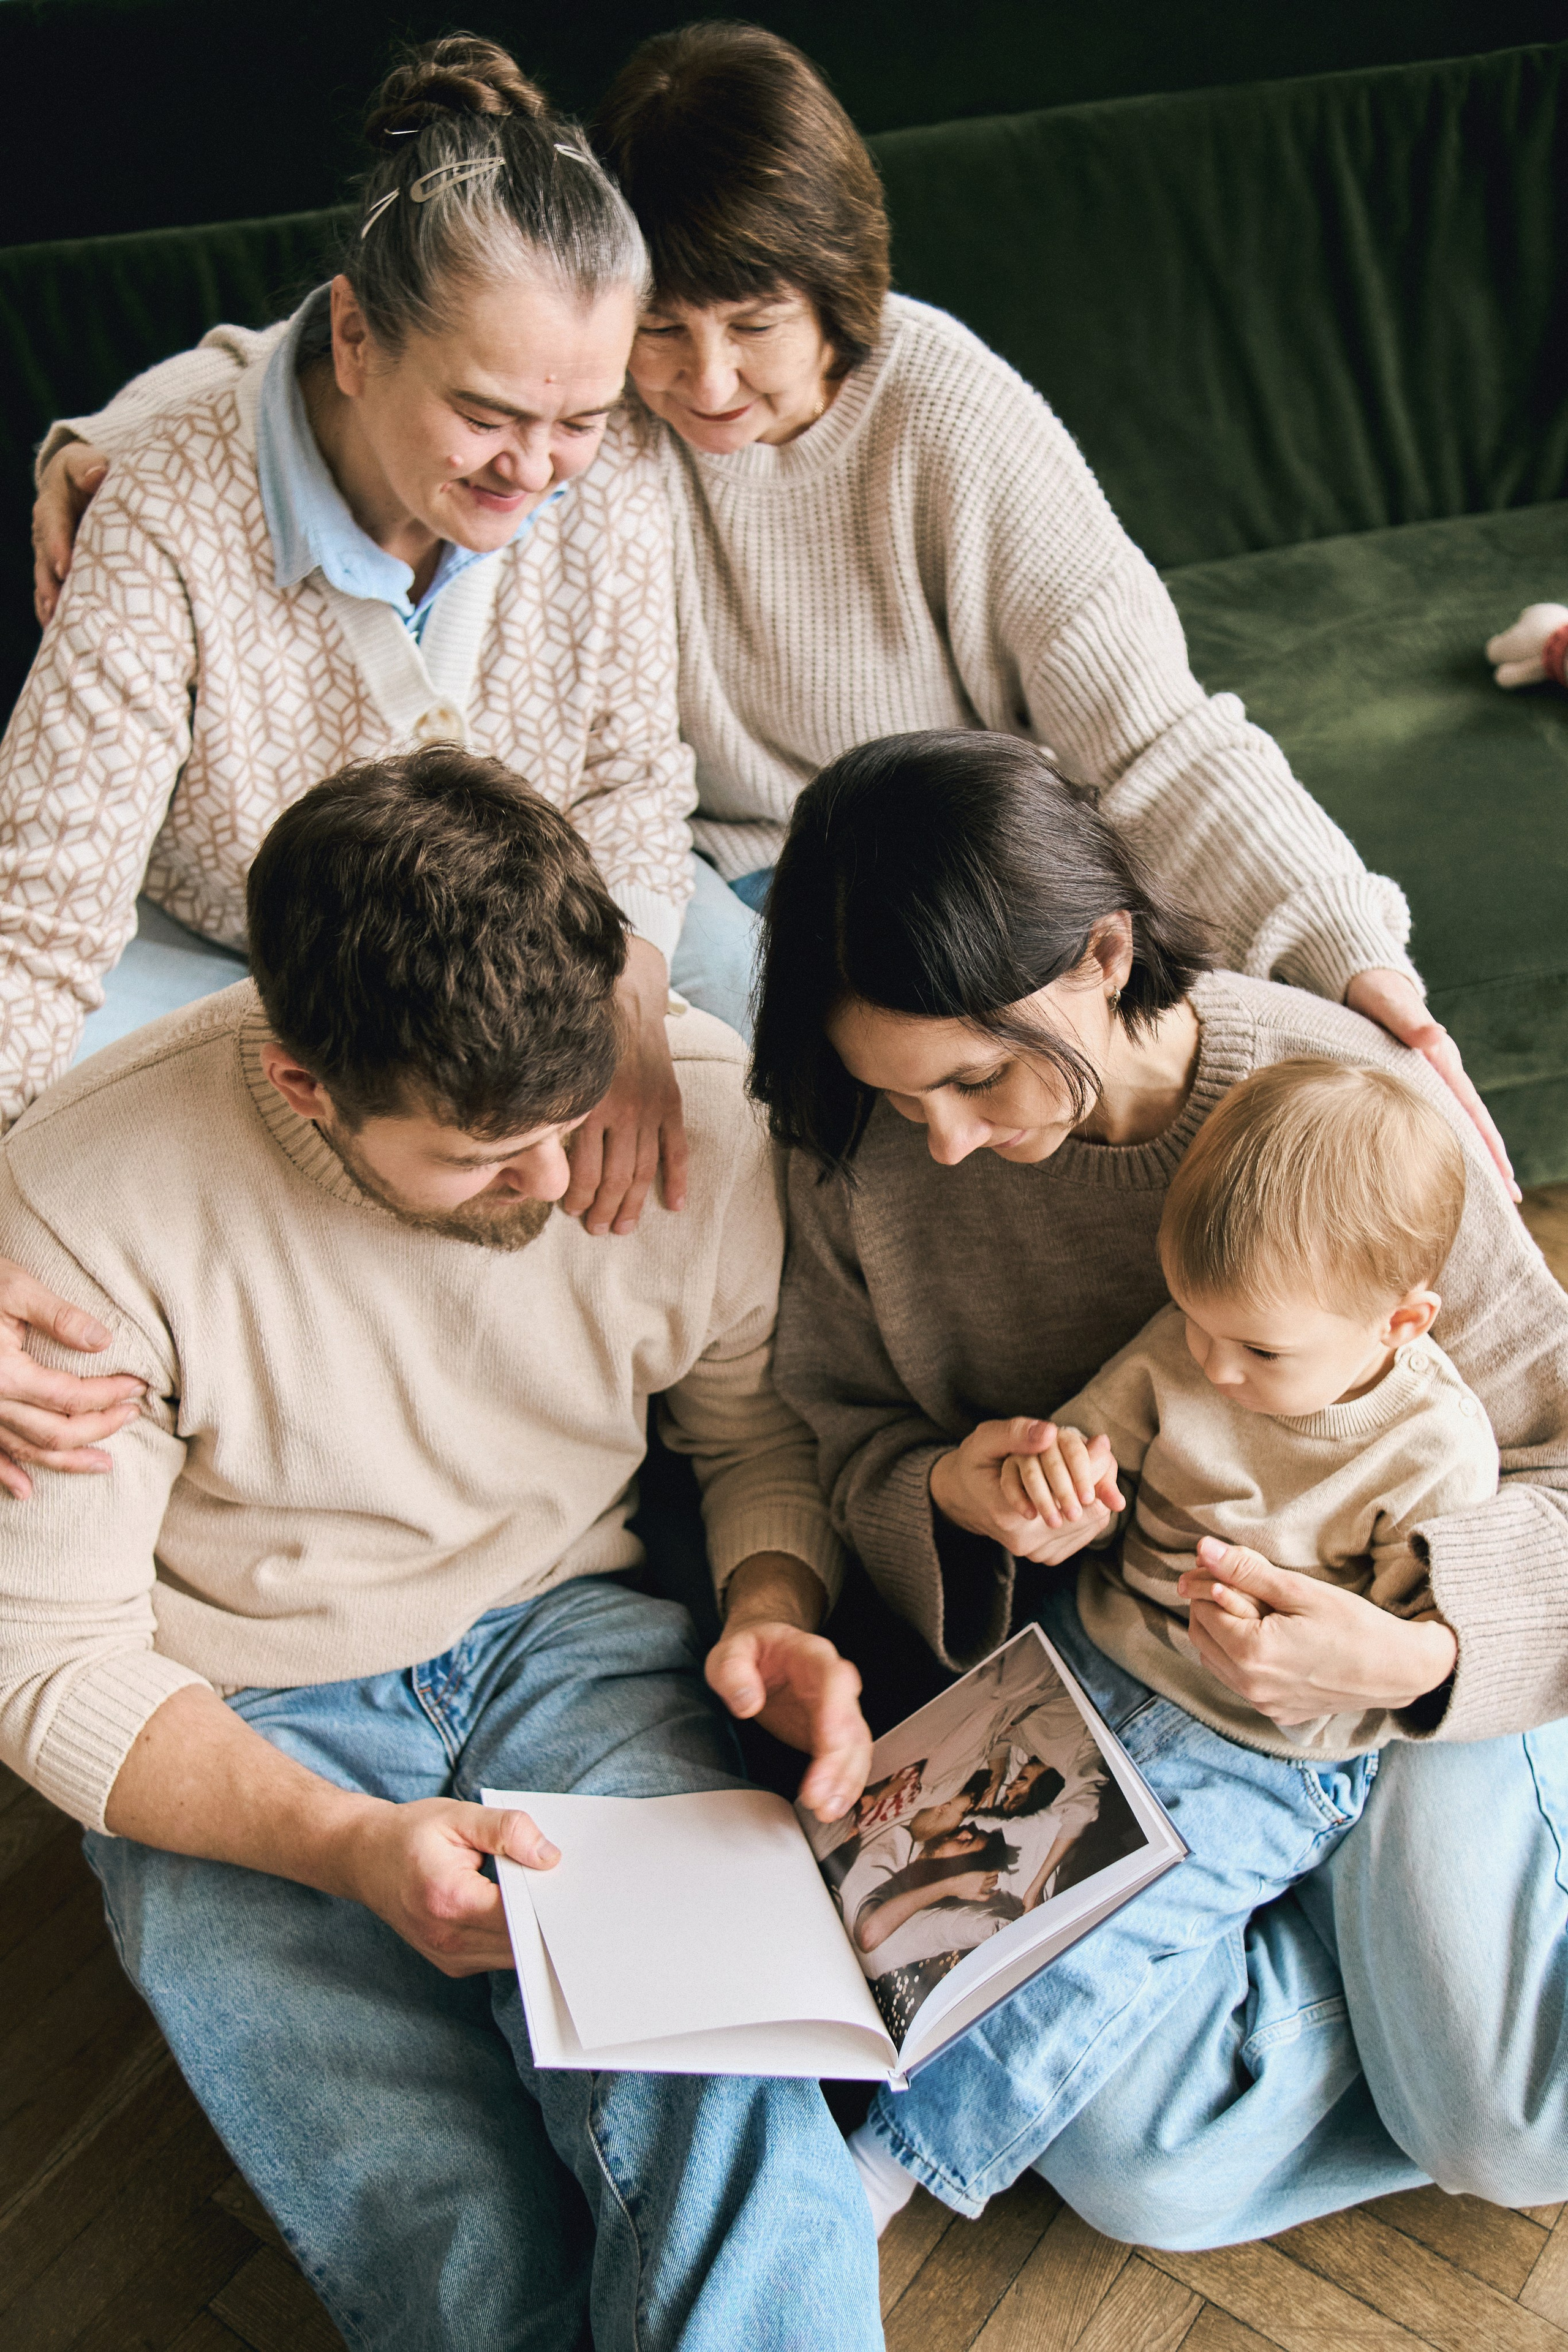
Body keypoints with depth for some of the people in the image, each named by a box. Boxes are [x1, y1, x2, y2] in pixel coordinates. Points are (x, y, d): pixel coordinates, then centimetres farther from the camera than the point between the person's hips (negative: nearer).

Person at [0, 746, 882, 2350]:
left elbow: (758, 1432, 7)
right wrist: (348, 1845, -26)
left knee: (735, 2150, -24)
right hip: (238, 1739, -1)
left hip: (569, 1644, 2)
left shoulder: (700, 1108, -13)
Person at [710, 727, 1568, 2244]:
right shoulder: (861, 1151, -15)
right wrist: (947, 1494, -23)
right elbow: (851, 1439, 1)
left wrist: (1417, 1653, -31)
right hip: (1105, 1653, 2)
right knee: (1133, 2159, -12)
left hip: (1382, 1638, -1)